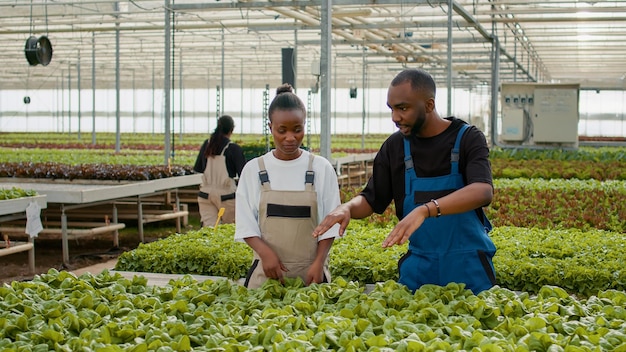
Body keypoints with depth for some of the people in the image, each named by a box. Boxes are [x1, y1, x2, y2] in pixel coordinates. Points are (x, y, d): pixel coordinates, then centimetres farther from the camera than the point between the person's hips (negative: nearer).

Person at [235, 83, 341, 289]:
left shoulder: (321, 168, 0)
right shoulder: (254, 169, 1)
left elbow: (329, 224, 2)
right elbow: (245, 225, 1)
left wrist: (319, 262, -11)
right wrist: (265, 252, -16)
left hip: (310, 272, 0)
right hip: (267, 271, 1)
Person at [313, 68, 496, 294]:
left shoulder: (467, 138, -8)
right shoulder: (394, 147, 4)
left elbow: (483, 191, -25)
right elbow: (371, 200, 8)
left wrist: (426, 209, -39)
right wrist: (347, 208, -16)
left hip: (468, 266, -3)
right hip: (418, 267, 3)